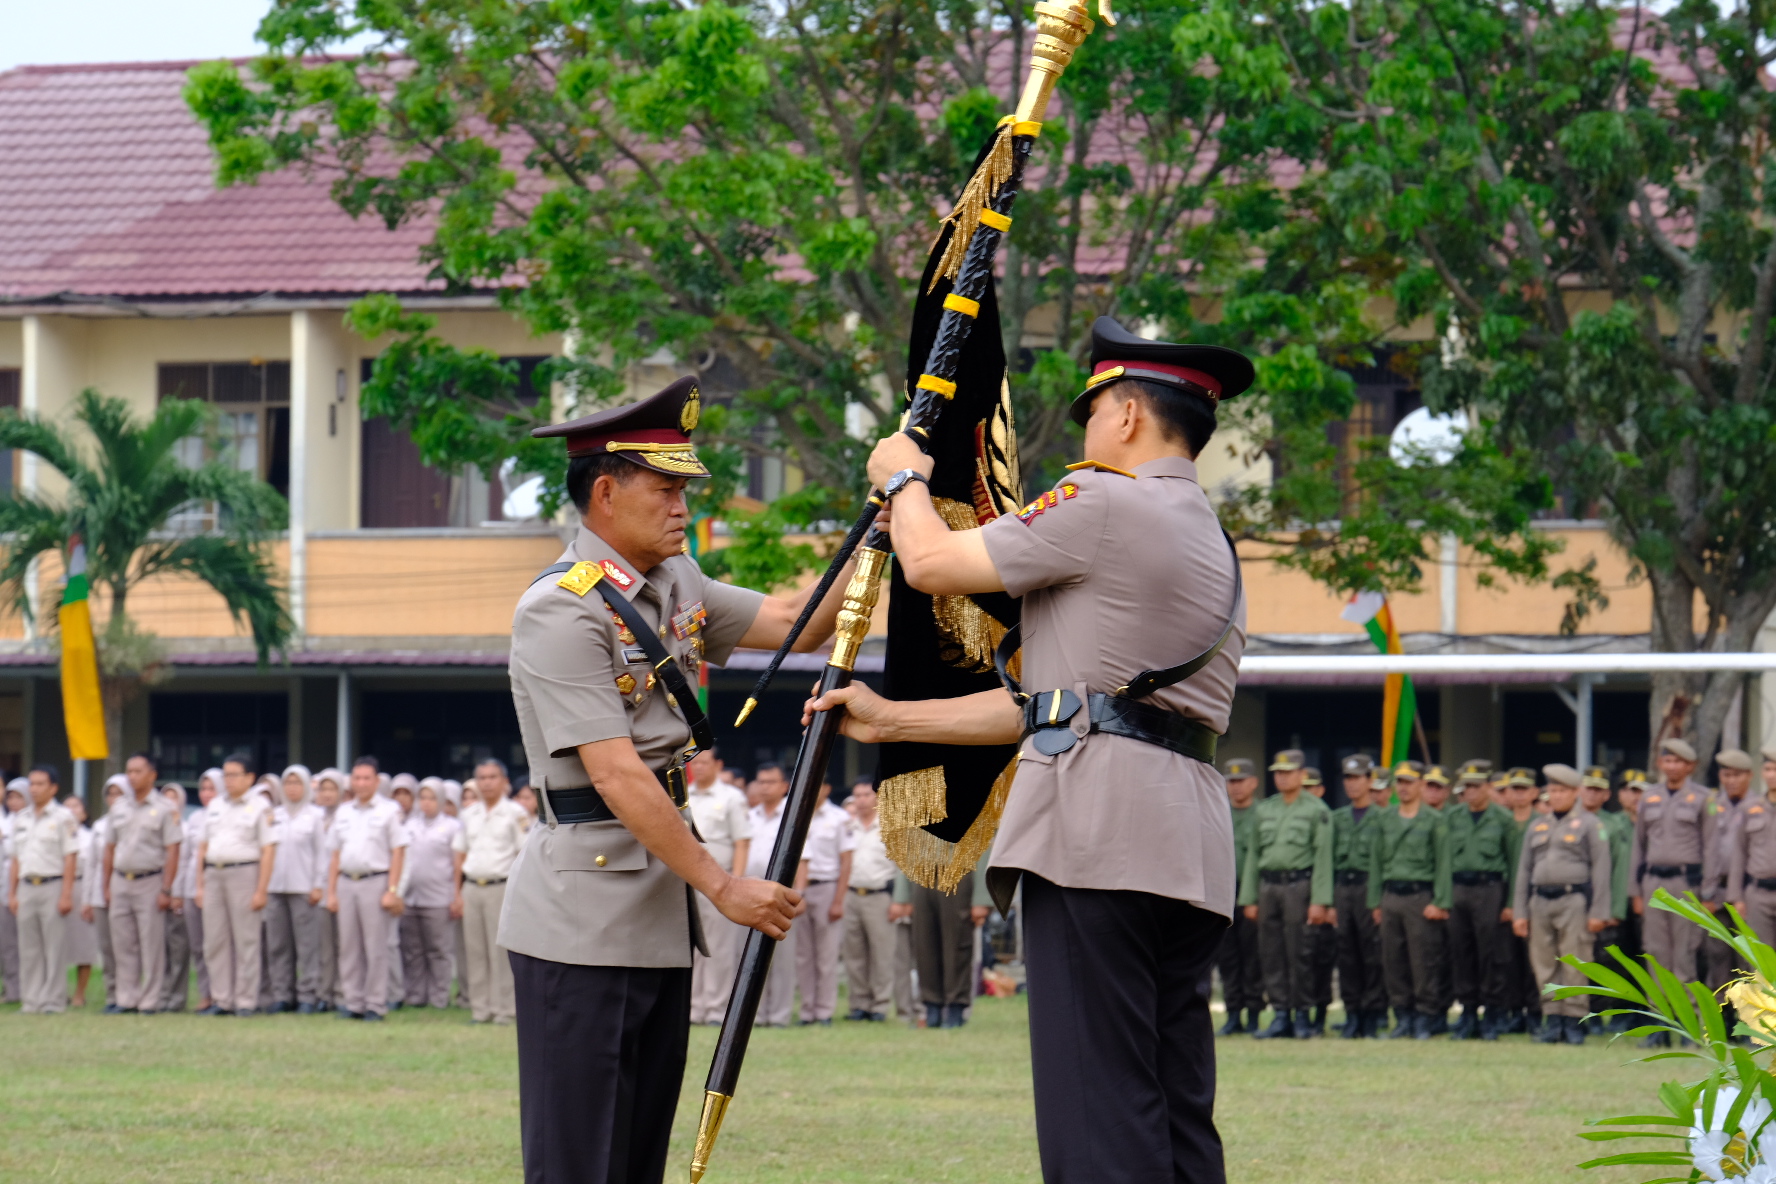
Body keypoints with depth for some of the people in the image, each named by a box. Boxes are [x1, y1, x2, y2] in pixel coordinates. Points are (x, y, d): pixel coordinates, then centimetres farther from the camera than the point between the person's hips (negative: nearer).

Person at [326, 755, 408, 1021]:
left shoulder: (389, 810, 0)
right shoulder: (343, 812, 15)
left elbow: (398, 852, -4)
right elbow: (335, 854, 16)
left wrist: (391, 890, -11)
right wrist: (331, 891, 10)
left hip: (375, 882, -5)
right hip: (346, 882, 5)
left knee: (376, 948, -3)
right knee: (349, 947, 5)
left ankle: (376, 1005, 0)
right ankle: (352, 1002, 10)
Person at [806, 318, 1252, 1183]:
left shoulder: (1104, 504, -4)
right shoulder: (1215, 549, 25)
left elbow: (930, 563, 2)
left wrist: (902, 479, 23)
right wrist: (891, 720, 28)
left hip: (1098, 829, -9)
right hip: (1189, 848, 9)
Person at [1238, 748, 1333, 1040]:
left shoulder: (1317, 811, 0)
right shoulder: (1264, 810, 15)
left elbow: (1323, 857, -5)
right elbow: (1253, 854, 16)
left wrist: (1320, 901, -11)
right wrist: (1249, 898, 10)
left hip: (1299, 885, -5)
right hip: (1268, 885, 5)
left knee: (1299, 954, -4)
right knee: (1271, 953, 3)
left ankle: (1302, 1015, 3)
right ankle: (1281, 1014, 9)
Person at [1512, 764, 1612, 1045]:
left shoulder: (1589, 824, 4)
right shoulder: (1537, 827, 17)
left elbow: (1600, 869, -1)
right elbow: (1524, 870, 18)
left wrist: (1598, 913, -8)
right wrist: (1519, 911, 10)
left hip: (1573, 900, -5)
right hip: (1540, 901, 5)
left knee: (1574, 965, -5)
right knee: (1545, 966, 3)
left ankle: (1574, 1022, -2)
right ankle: (1553, 1021, 8)